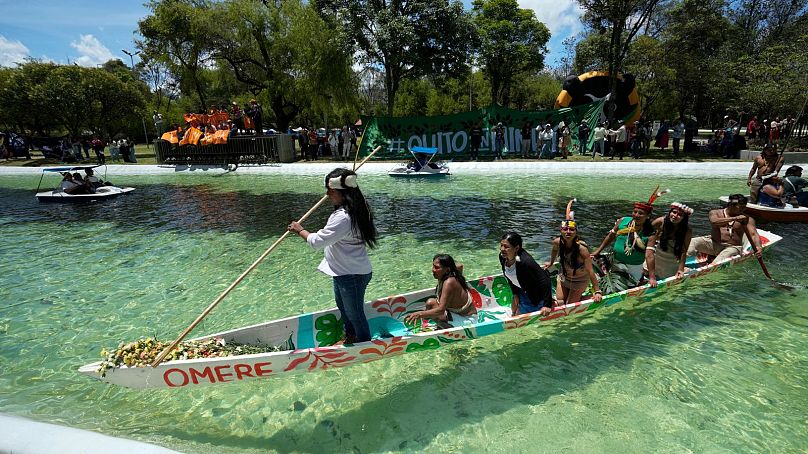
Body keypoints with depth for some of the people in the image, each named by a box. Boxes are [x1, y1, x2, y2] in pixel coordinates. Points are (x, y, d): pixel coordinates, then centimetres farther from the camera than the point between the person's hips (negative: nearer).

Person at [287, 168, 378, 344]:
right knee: (342, 305, 30)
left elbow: (317, 241, -27)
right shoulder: (352, 209, 0)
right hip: (344, 271, 11)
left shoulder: (343, 218, -32)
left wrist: (300, 230, -9)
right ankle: (350, 337, 53)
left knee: (355, 312, 10)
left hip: (352, 275, -11)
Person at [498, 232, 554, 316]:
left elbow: (545, 281, -35)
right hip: (522, 290, 7)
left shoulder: (525, 262, -40)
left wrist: (547, 305, -33)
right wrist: (515, 294, 6)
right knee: (514, 313, 23)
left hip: (537, 292, -6)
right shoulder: (502, 257, -19)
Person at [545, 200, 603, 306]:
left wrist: (597, 291, -26)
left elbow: (590, 271, -29)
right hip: (564, 277, 4)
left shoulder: (582, 248, -35)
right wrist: (551, 262, 22)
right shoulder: (557, 242, -21)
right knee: (559, 303, 9)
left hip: (580, 281, -4)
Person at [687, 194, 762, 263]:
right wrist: (735, 218, -19)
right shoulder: (715, 212, 10)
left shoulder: (747, 219, 12)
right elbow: (714, 222, -12)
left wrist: (758, 246, -19)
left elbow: (753, 234, 1)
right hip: (713, 243, 1)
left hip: (732, 247, 0)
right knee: (692, 242, -29)